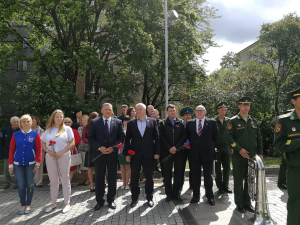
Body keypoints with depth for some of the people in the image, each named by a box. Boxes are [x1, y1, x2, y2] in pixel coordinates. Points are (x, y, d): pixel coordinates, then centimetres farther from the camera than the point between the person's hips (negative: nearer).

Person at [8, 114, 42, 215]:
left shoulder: (35, 134, -2)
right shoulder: (15, 135, 4)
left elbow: (39, 149, -4)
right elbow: (11, 149, 3)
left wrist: (38, 163, -9)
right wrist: (10, 165, 0)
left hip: (30, 164, -1)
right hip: (18, 164, 1)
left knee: (30, 184, 6)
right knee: (21, 185, 5)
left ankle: (28, 205, 20)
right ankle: (23, 205, 18)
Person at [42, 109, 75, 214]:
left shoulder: (67, 129, 1)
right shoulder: (48, 130, 9)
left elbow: (72, 143, -5)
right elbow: (43, 144, 9)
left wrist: (61, 152, -14)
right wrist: (48, 151, -10)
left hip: (64, 157, -3)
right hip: (50, 157, 3)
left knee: (65, 180, 4)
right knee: (53, 181, 9)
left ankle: (67, 203, 13)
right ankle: (53, 203, 21)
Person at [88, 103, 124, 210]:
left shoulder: (118, 122, 4)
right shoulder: (94, 122, 2)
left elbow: (121, 137, 2)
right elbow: (90, 138, 0)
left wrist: (113, 147, -12)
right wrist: (99, 147, -13)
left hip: (112, 154, 1)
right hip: (99, 154, 0)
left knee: (112, 178, 8)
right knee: (99, 178, 7)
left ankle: (111, 200, 22)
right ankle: (99, 201, 20)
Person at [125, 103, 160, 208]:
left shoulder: (152, 121, 3)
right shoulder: (131, 123, 5)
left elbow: (157, 137, 2)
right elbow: (127, 139, 4)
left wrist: (157, 152, -4)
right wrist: (127, 153, -2)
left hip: (148, 154, 0)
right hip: (135, 154, 1)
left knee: (149, 177, 8)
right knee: (134, 177, 7)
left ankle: (149, 197, 23)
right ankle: (134, 198, 21)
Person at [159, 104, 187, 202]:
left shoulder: (181, 122, 7)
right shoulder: (162, 123, 5)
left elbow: (184, 136, 0)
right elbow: (161, 137, -1)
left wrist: (176, 147, -10)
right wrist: (169, 148, -10)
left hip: (178, 151, 1)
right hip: (167, 151, -1)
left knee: (178, 173, 5)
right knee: (167, 174, 3)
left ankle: (176, 193, 15)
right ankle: (169, 194, 12)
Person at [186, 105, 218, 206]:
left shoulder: (212, 122, 1)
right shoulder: (189, 123, 7)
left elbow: (215, 137, 7)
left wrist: (209, 146, 8)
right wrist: (193, 145, 9)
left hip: (207, 153, -2)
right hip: (194, 154, 2)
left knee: (208, 176, 6)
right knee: (195, 176, 8)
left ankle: (209, 196, 17)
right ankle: (196, 196, 18)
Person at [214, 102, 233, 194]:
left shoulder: (228, 121, 7)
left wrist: (231, 147, 9)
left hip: (226, 148, 3)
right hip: (217, 148, -3)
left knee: (227, 168, 7)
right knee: (218, 168, 6)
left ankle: (225, 186, 20)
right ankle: (220, 187, 16)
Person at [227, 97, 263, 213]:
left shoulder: (253, 121, 11)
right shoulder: (233, 121, -3)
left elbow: (259, 138, 13)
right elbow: (229, 137, -9)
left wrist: (260, 153, 7)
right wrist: (240, 149, -17)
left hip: (252, 155, 4)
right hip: (238, 156, -4)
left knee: (250, 180, 10)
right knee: (238, 180, 3)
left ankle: (247, 202, 23)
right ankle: (239, 203, 16)